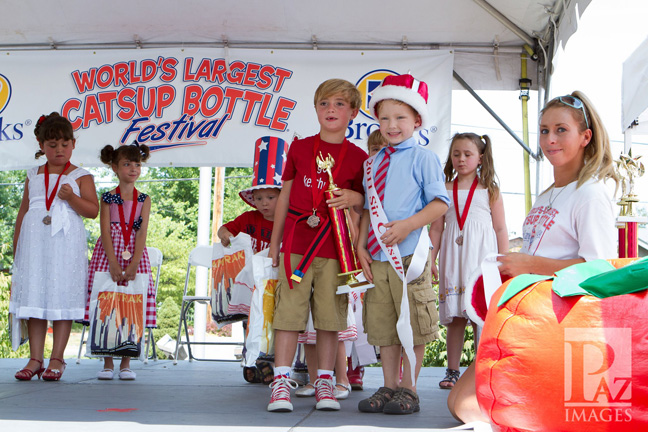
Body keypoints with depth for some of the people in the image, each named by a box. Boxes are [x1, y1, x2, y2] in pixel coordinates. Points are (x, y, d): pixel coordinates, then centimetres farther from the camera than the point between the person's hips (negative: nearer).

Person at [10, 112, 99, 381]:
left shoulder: (80, 176, 5)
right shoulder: (33, 176, 16)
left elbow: (93, 210, -2)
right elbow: (23, 211, 19)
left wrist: (72, 198, -18)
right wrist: (16, 246, 15)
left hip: (66, 245, -3)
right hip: (34, 244, 3)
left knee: (62, 297, -5)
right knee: (34, 297, 1)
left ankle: (56, 359, 1)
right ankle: (35, 359, 5)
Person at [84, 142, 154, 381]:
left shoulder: (144, 200, 5)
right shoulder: (107, 198, 3)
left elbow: (142, 233, -3)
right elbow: (105, 232, -4)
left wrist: (133, 265, -15)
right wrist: (114, 264, -15)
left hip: (135, 254, 1)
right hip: (108, 254, -1)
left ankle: (126, 363, 6)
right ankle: (108, 363, 7)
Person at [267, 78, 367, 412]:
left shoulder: (358, 157, 5)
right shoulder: (299, 148, 8)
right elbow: (284, 197, 13)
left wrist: (353, 198, -11)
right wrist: (274, 241, 12)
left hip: (335, 246, 0)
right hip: (297, 242, 0)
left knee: (329, 315, 3)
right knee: (289, 311, -4)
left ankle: (324, 383, 13)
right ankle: (281, 381, 1)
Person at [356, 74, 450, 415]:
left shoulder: (423, 158, -2)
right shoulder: (373, 163, 15)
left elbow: (440, 203, -8)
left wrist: (407, 225, -19)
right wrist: (361, 246, 7)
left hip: (409, 254, -5)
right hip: (378, 257, 6)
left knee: (413, 325, 0)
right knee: (383, 326, 10)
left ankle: (408, 390, 11)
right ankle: (388, 388, 20)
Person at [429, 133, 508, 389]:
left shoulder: (490, 190, 7)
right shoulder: (444, 190, 11)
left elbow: (501, 228, 5)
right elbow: (436, 228, 11)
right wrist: (430, 260, 4)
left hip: (482, 254, -2)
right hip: (453, 257, 2)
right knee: (454, 316, 2)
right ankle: (452, 371, 9)